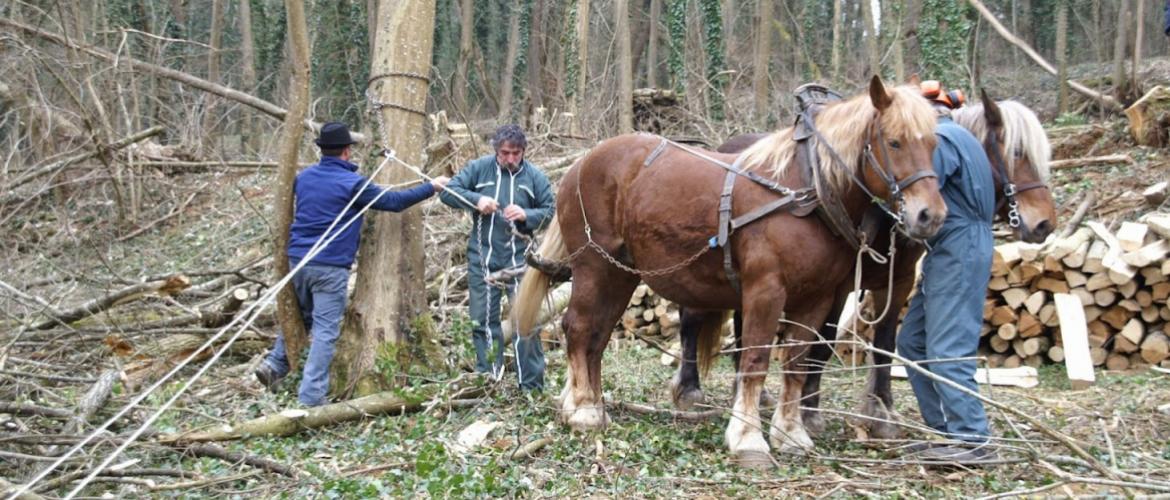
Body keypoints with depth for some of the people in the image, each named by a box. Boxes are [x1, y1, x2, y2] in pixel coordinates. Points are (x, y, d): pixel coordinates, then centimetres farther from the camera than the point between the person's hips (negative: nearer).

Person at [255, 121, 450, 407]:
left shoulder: (304, 177, 8)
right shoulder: (352, 183, -11)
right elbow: (394, 201, -9)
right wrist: (431, 188, 2)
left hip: (298, 258, 6)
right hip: (330, 266, -6)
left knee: (300, 317, 26)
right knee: (325, 331, -3)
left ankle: (275, 364, 17)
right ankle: (310, 397, -5)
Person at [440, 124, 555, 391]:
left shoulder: (535, 176, 2)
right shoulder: (478, 168, 2)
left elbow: (549, 212, 3)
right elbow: (448, 192, -1)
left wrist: (526, 215, -16)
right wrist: (476, 200, -17)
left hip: (519, 258, -1)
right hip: (482, 258, 1)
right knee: (483, 320, 7)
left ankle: (532, 386, 4)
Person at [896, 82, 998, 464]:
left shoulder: (941, 138, -13)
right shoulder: (954, 137, 20)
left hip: (959, 250, -11)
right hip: (952, 250, 11)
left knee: (946, 351, -10)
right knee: (913, 342, 13)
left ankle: (973, 440, -7)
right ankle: (948, 428, 16)